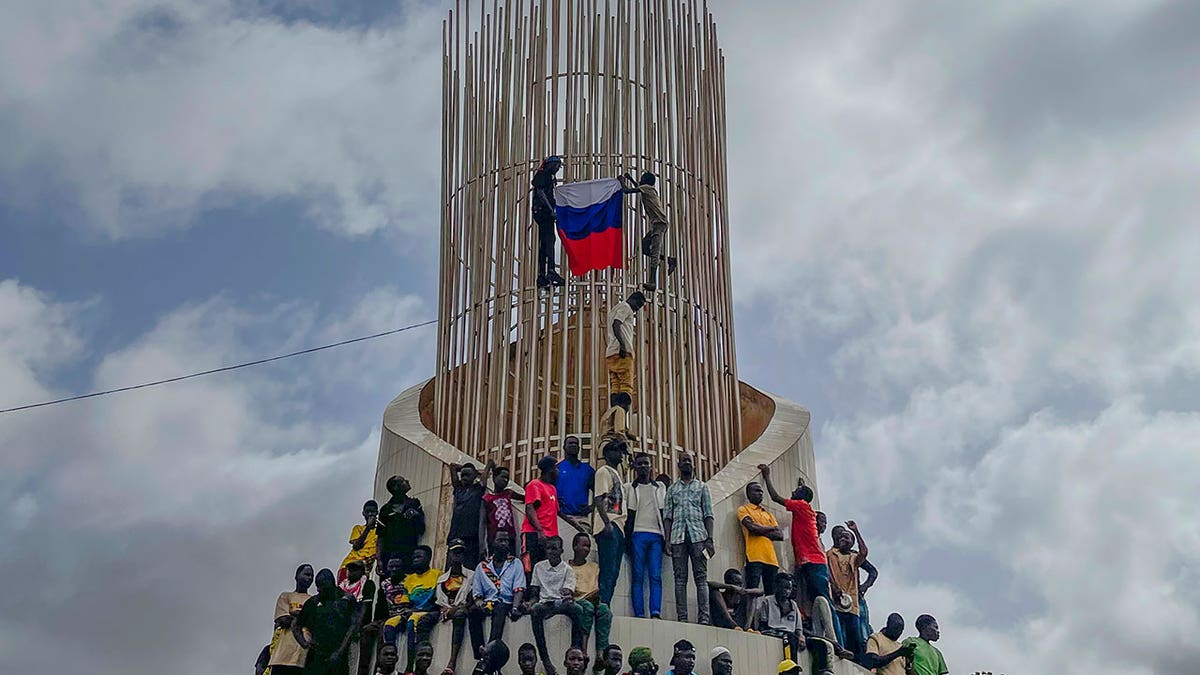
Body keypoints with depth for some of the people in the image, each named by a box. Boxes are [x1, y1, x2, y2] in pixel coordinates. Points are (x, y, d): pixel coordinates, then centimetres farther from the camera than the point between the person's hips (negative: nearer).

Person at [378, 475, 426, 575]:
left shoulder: (414, 503, 13)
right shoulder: (385, 509, 10)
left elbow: (421, 530, 11)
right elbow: (381, 536, 7)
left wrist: (417, 516, -8)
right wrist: (380, 559, -2)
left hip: (409, 554, 0)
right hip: (389, 555, 0)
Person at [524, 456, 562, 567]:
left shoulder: (552, 488, 25)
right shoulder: (535, 485, -2)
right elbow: (530, 509, -12)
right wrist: (540, 531, -23)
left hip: (551, 535, 9)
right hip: (535, 534, -9)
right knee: (535, 568, -15)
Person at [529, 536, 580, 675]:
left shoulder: (568, 569, 7)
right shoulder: (539, 567, 15)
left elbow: (568, 591, -6)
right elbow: (534, 590, 16)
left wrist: (568, 595, -27)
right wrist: (532, 601, -2)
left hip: (561, 602, -1)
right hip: (544, 602, 1)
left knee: (576, 608, -38)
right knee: (534, 611, -37)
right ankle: (545, 658, -39)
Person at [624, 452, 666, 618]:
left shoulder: (660, 487, 18)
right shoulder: (630, 488, 12)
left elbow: (663, 514, 15)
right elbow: (630, 515, 8)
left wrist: (666, 538, 7)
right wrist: (627, 538, -2)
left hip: (656, 536, 2)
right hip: (638, 534, -2)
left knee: (656, 576, -9)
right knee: (638, 576, -6)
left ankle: (655, 613, -17)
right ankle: (639, 614, -10)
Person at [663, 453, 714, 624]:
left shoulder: (702, 486, 16)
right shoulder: (672, 489, 19)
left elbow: (708, 515, 9)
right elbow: (667, 516, 13)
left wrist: (710, 539, -3)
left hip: (698, 535, -1)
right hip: (678, 536, 1)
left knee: (701, 577, -7)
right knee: (680, 578, -4)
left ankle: (703, 616, -13)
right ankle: (682, 617, -6)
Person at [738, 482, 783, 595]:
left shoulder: (768, 514, 26)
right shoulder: (743, 509, 10)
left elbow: (780, 535, 13)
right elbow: (753, 528, -8)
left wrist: (762, 531, -2)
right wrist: (772, 528, 6)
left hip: (771, 559, 6)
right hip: (755, 557, -6)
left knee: (771, 594, 0)